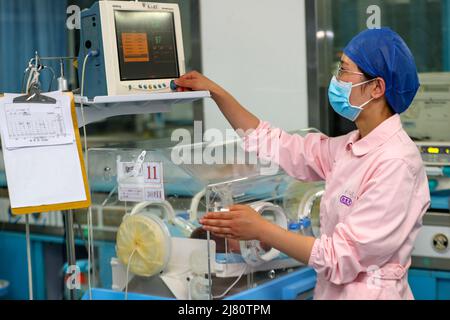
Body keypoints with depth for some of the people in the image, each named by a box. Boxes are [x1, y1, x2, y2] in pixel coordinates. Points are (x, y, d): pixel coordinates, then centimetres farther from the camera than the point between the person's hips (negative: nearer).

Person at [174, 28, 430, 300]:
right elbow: (276, 146, 13)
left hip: (370, 292, -7)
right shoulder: (352, 148, 4)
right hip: (334, 290, 7)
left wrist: (260, 230, -22)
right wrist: (216, 93, 11)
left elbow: (344, 257, -23)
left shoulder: (395, 162, -21)